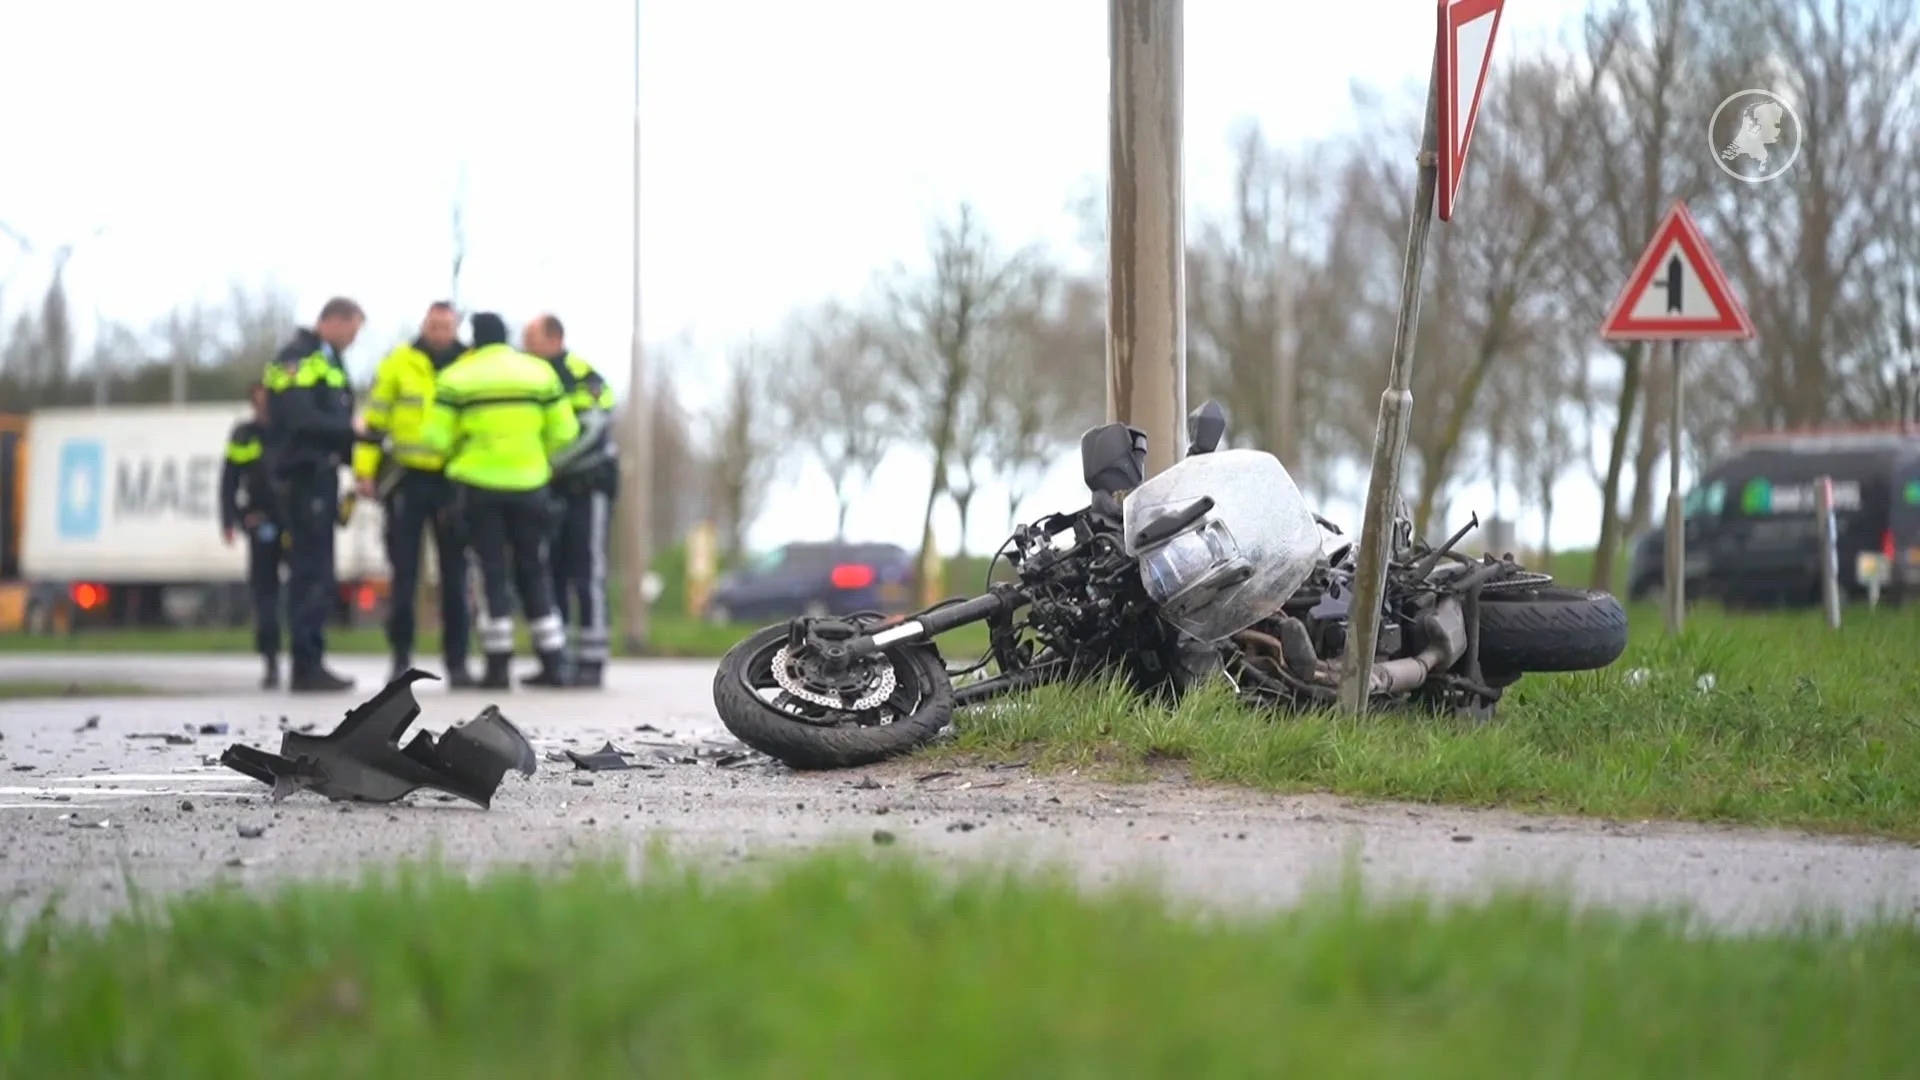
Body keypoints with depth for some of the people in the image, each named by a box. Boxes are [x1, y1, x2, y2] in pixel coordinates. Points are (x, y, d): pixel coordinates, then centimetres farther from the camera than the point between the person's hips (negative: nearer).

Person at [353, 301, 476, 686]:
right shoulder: (398, 364, 0)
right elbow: (374, 417, 2)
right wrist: (365, 469, -4)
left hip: (454, 481, 1)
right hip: (407, 477, -1)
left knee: (455, 575, 3)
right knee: (404, 573, 1)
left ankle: (457, 661, 7)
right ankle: (401, 658, 10)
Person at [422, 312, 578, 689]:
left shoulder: (455, 379, -3)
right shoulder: (540, 372, 4)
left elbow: (437, 438, -5)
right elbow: (564, 432, 2)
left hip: (478, 484, -2)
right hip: (529, 485, 2)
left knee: (491, 572, 4)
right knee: (533, 571, 12)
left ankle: (499, 663, 0)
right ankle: (553, 661, 9)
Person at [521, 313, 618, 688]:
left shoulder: (582, 378, -14)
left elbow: (589, 434, -23)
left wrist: (547, 464, -26)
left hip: (589, 486, -8)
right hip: (555, 489, 8)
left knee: (587, 574, -8)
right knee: (551, 573, 7)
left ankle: (591, 661, -6)